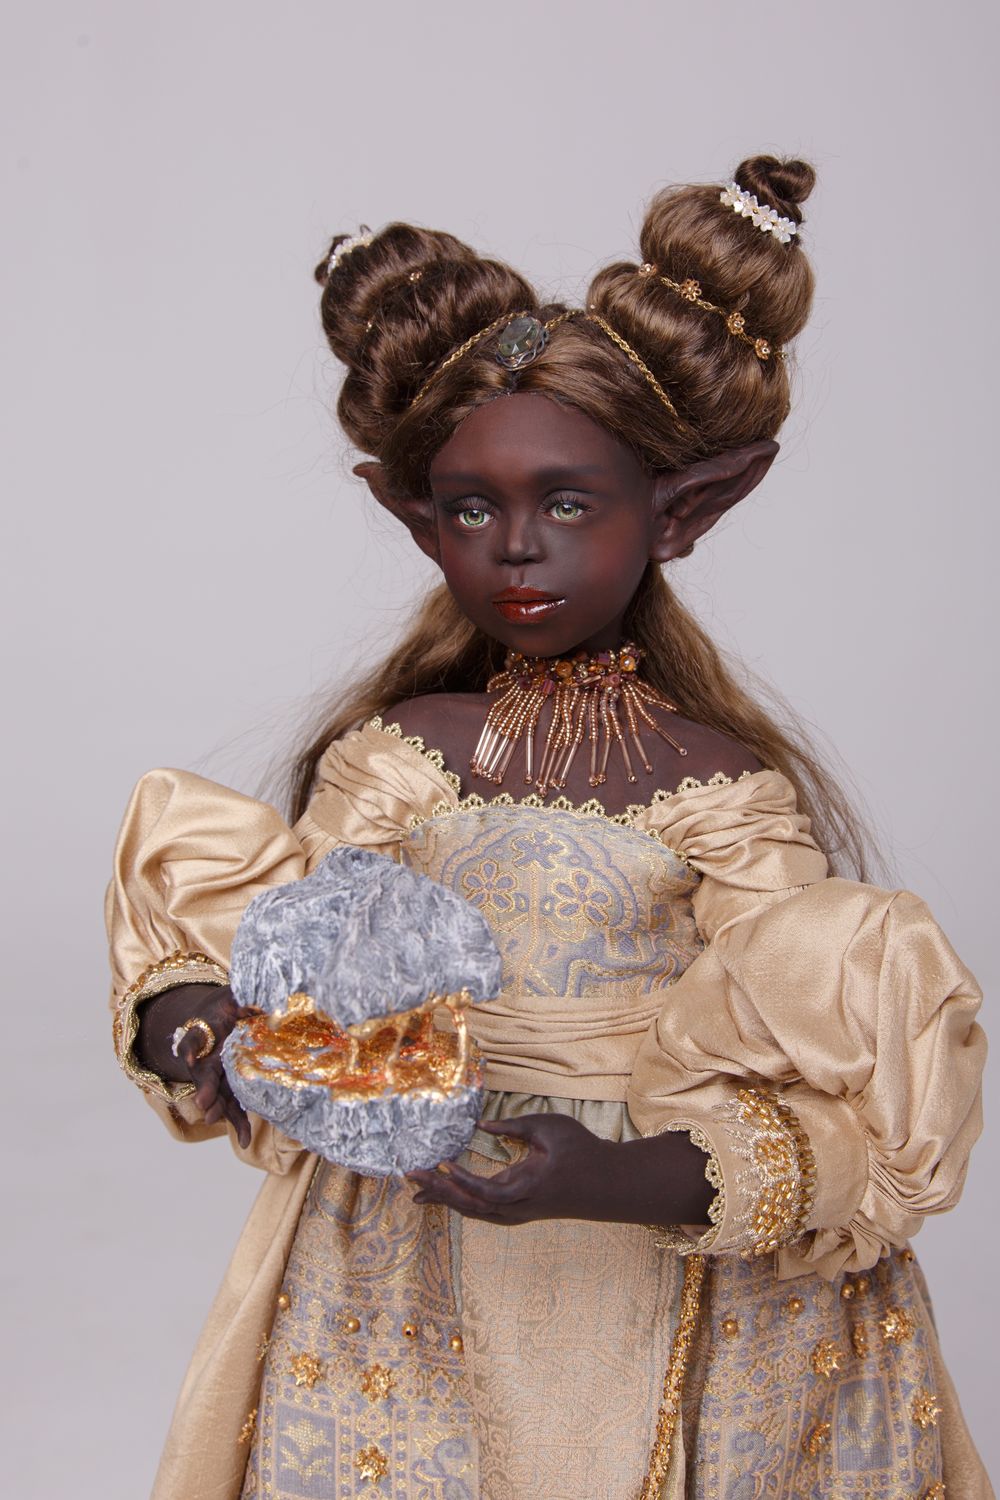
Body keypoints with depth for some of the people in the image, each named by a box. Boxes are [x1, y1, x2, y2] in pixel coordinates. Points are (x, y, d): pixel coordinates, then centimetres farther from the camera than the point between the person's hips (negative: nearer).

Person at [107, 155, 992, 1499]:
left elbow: (837, 1102, -13)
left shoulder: (729, 786, -12)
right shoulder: (389, 758, -4)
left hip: (669, 1300, -1)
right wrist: (185, 1015, -17)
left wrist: (632, 1171, -27)